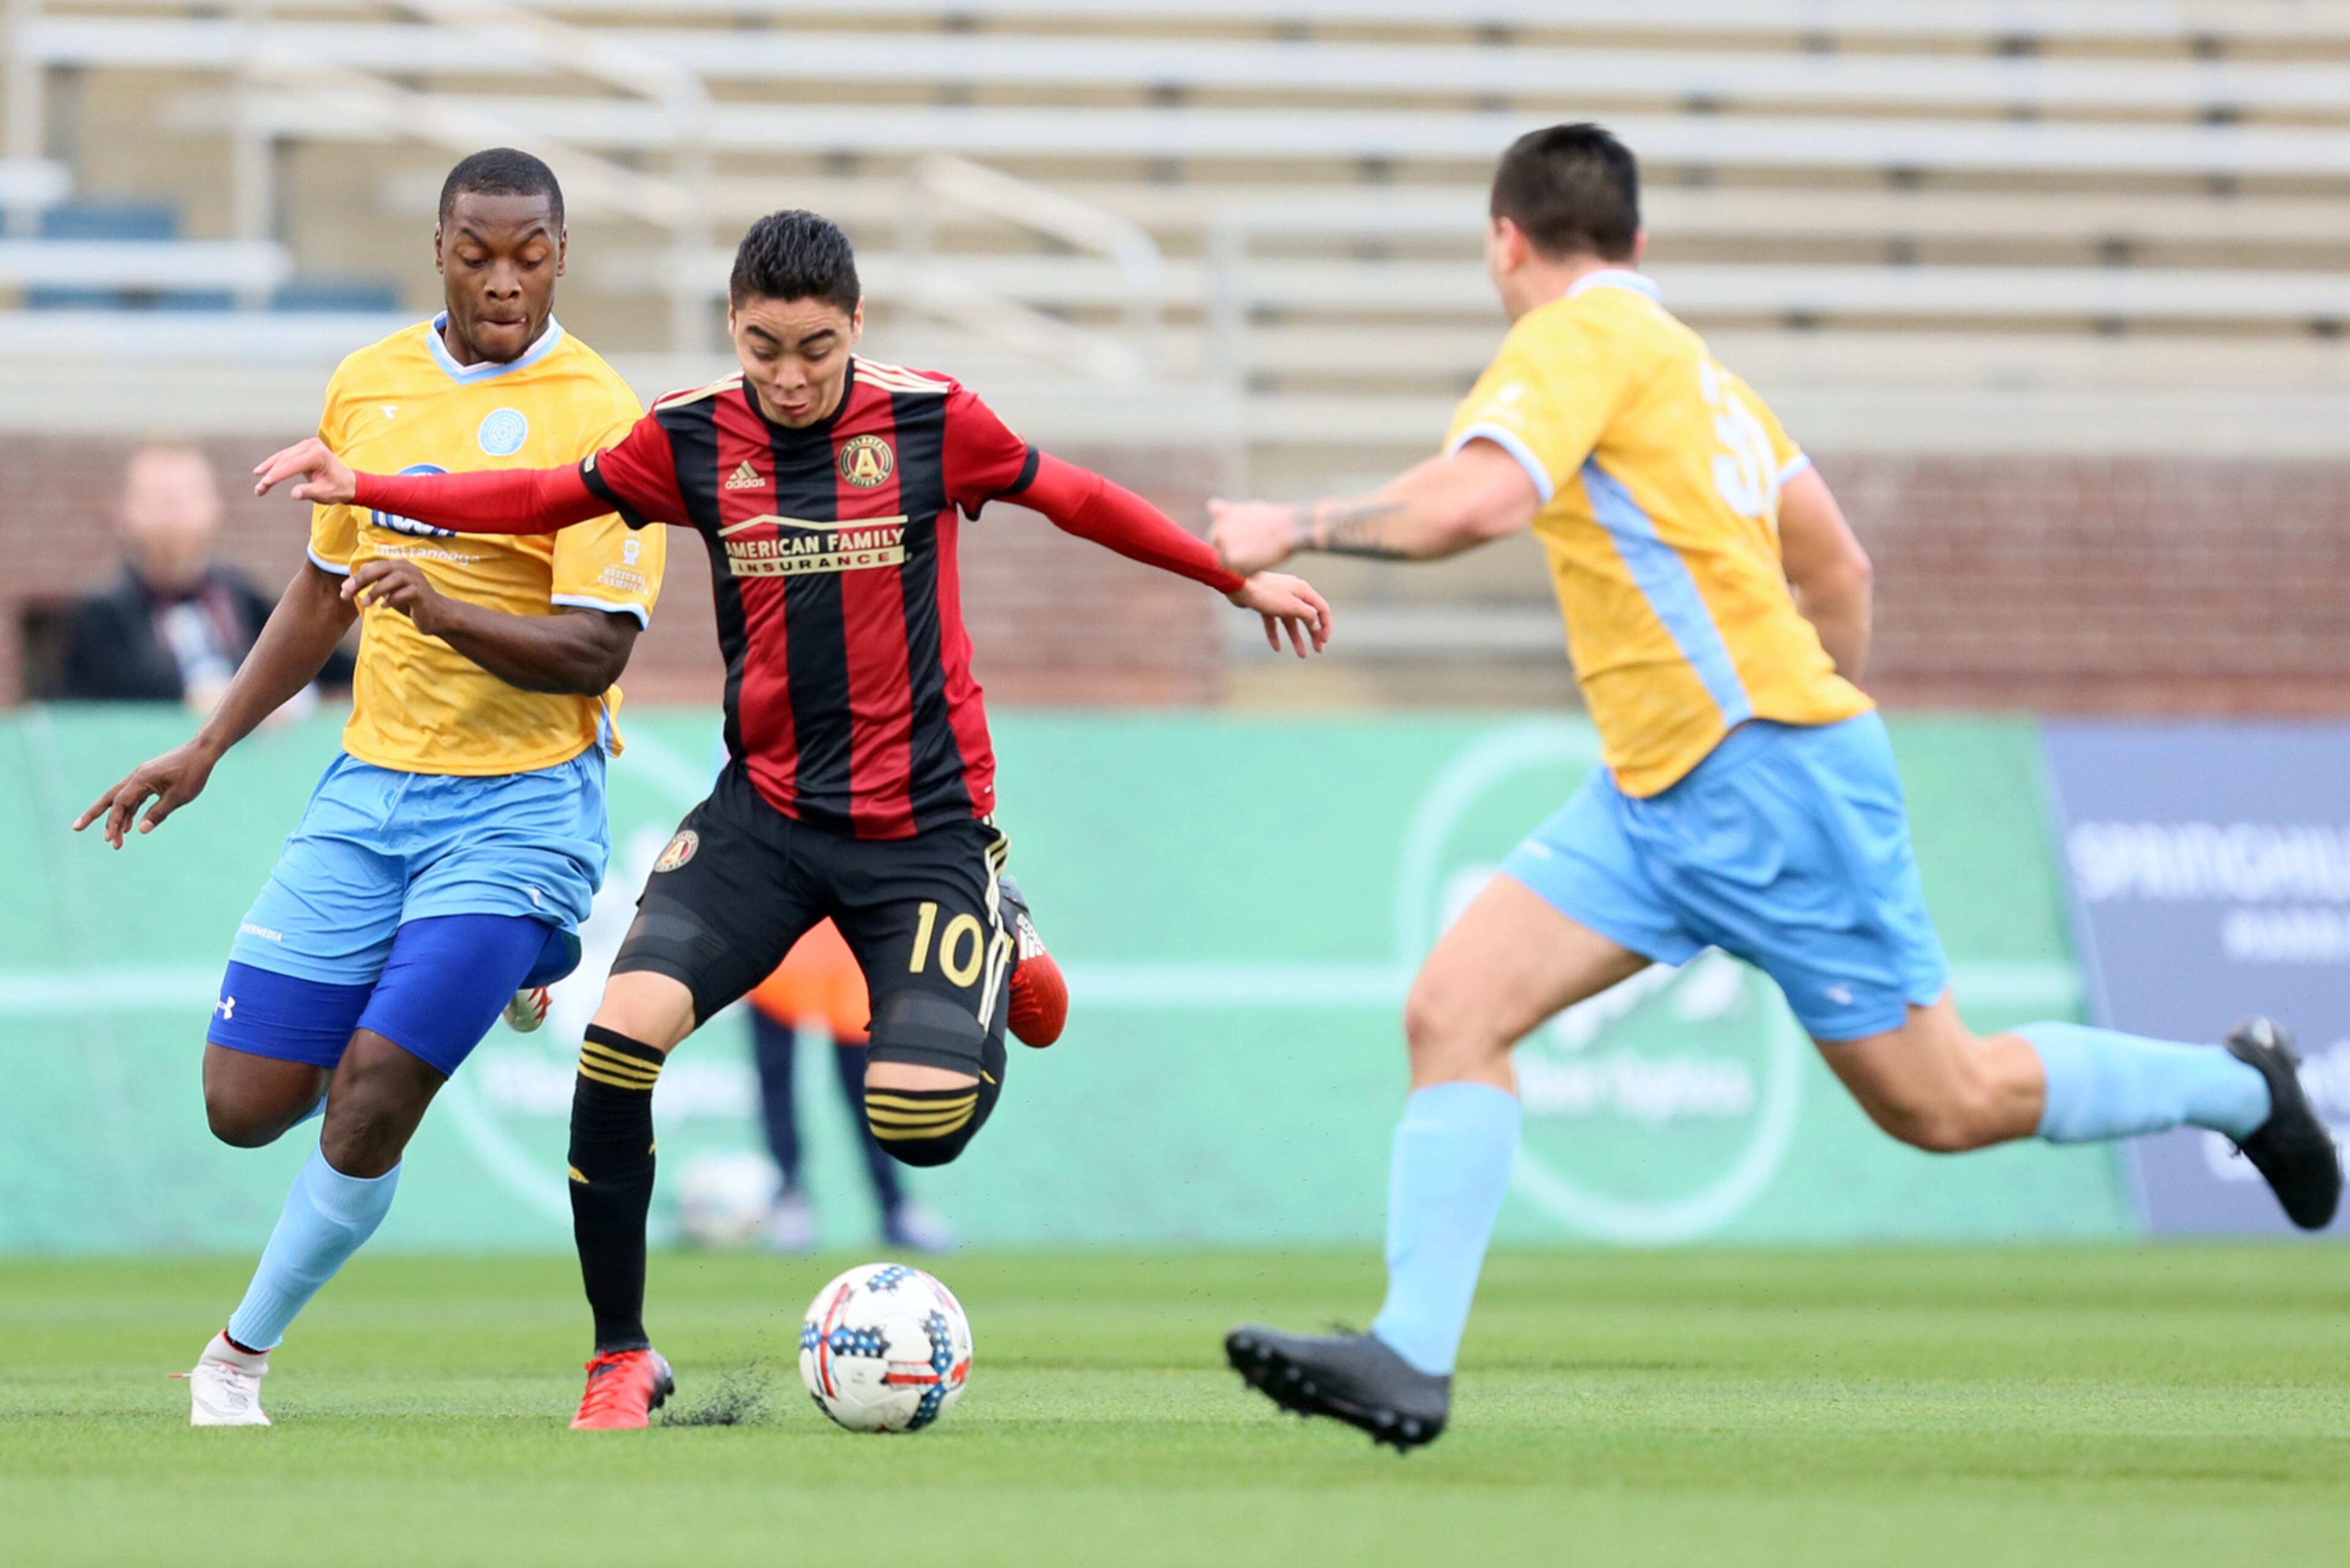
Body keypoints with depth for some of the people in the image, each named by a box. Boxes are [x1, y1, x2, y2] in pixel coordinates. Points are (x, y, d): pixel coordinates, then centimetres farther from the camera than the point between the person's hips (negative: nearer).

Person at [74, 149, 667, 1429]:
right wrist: (205, 749, 18)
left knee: (367, 1107, -15)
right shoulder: (367, 387, 6)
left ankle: (240, 1357, 8)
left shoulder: (595, 418, -12)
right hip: (369, 785, 5)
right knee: (245, 1106, 1)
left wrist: (445, 610, -34)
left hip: (518, 805, -5)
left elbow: (592, 653, -18)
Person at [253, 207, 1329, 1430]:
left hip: (923, 822, -2)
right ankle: (621, 1360, -4)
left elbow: (1078, 502, 6)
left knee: (920, 1126, -14)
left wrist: (1240, 578, 13)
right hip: (764, 813, 2)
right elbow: (545, 502, 9)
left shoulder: (931, 421, -7)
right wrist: (363, 487, 1)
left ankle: (996, 951, 25)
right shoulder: (693, 436, -2)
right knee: (622, 1033, -20)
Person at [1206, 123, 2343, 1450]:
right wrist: (1832, 716, 31)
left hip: (1769, 770, -9)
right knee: (1455, 1009, -5)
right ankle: (1413, 1357, -12)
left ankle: (2237, 1087, 21)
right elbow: (1838, 568, 21)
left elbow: (1472, 504, -27)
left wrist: (1297, 529, -14)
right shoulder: (1690, 362, 16)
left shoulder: (1583, 335, -11)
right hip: (1656, 799, 9)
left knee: (1945, 1105, 1)